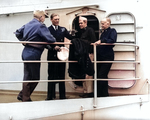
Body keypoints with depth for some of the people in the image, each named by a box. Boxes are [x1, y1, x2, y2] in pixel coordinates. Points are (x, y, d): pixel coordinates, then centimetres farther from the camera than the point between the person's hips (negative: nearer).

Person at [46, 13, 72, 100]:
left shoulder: (63, 29, 11)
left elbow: (71, 38, 0)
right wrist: (53, 47, -23)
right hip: (52, 56, -3)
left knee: (61, 75, 9)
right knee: (52, 76, 1)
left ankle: (62, 95, 15)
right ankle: (51, 95, 8)